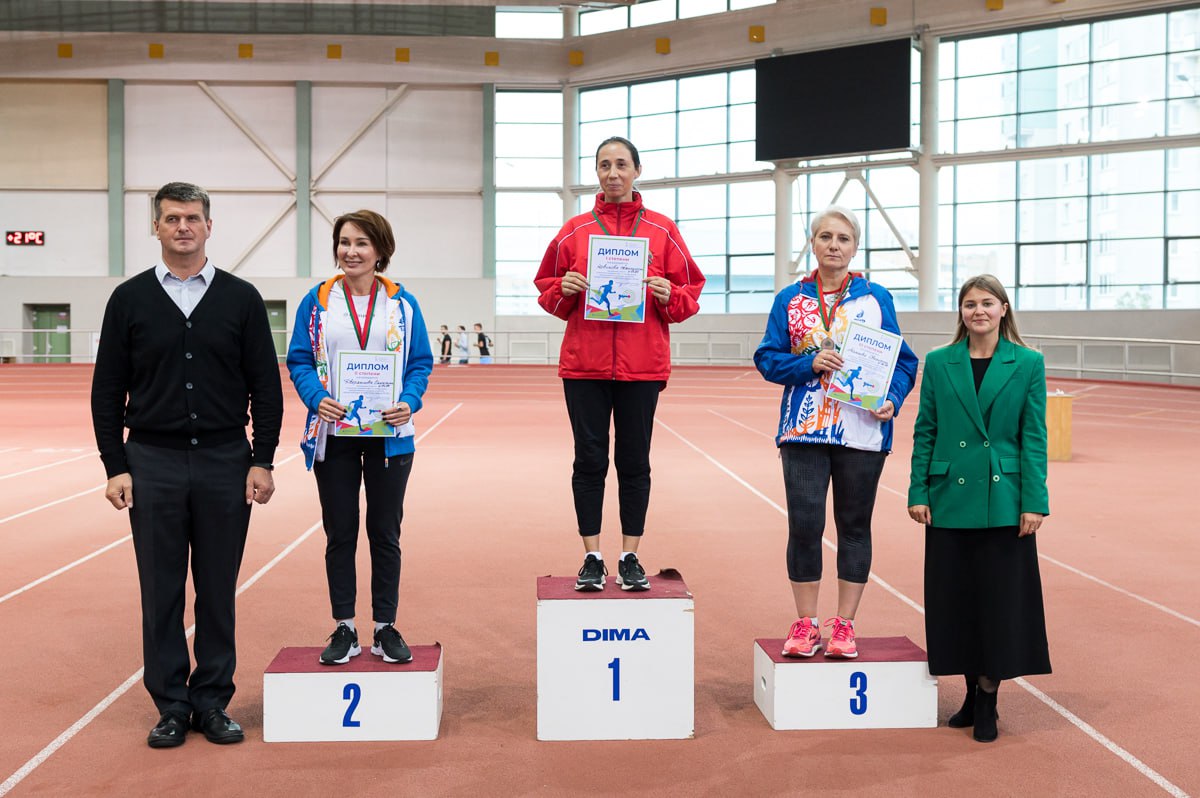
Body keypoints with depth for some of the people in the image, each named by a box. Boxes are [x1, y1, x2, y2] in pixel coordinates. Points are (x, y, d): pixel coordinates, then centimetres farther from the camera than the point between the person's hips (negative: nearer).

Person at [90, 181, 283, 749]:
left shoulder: (240, 298, 3)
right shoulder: (130, 299, 3)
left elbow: (265, 386, 3)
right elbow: (107, 390, 4)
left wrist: (262, 461, -3)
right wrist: (115, 466, -3)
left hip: (225, 464, 0)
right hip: (153, 464, 0)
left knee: (218, 590, 7)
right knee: (162, 591, 5)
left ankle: (212, 702, 19)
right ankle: (171, 706, 17)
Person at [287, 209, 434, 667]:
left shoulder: (402, 303, 3)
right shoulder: (317, 302, 3)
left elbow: (421, 363, 3)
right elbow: (299, 360, 1)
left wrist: (409, 402, -15)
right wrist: (317, 399, -17)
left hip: (389, 434, 0)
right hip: (333, 434, 0)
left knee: (385, 533, 7)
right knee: (340, 534, 6)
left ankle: (385, 628, 18)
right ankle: (344, 630, 17)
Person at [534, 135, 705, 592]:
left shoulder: (661, 231, 5)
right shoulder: (574, 231, 7)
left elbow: (690, 295, 8)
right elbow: (547, 294, 12)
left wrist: (667, 295, -12)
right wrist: (564, 290, -8)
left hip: (642, 365, 0)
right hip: (584, 364, 1)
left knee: (634, 461, 5)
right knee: (589, 459, 2)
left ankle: (630, 558, 15)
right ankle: (592, 558, 11)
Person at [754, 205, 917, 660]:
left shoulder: (876, 298, 6)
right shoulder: (791, 300, 7)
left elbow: (902, 361, 7)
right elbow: (767, 358, 4)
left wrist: (892, 399, -11)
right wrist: (809, 364, -13)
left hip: (862, 431, 0)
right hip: (804, 430, 0)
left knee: (854, 525, 7)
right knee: (804, 524, -4)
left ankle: (844, 625, 18)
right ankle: (805, 624, 10)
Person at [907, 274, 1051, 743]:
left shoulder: (1028, 363, 0)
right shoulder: (938, 363, 4)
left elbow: (1034, 437, -1)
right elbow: (924, 433, 6)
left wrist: (1034, 501, -7)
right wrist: (917, 493, 0)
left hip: (1003, 501, -2)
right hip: (950, 498, 2)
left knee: (1000, 598, 3)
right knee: (955, 598, 8)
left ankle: (988, 703, 15)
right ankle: (972, 693, 24)